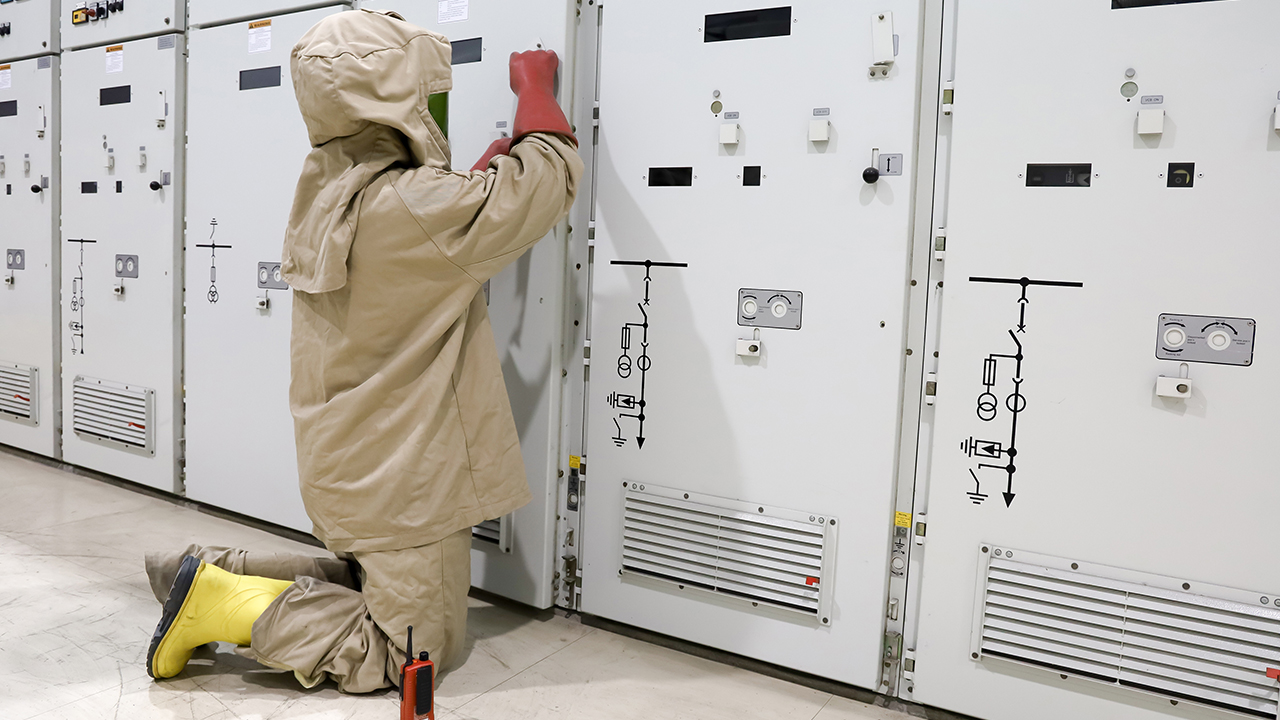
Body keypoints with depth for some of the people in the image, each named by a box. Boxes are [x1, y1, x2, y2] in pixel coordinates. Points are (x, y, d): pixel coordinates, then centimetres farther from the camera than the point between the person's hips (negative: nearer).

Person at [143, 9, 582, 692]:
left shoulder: (322, 193, 3)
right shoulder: (408, 207, -25)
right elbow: (550, 175, -16)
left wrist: (489, 168, 17)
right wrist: (535, 87, 3)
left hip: (348, 459, 9)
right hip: (401, 476, -9)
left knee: (368, 578, 30)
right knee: (417, 649, 6)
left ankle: (210, 569, 20)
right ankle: (226, 605, 0)